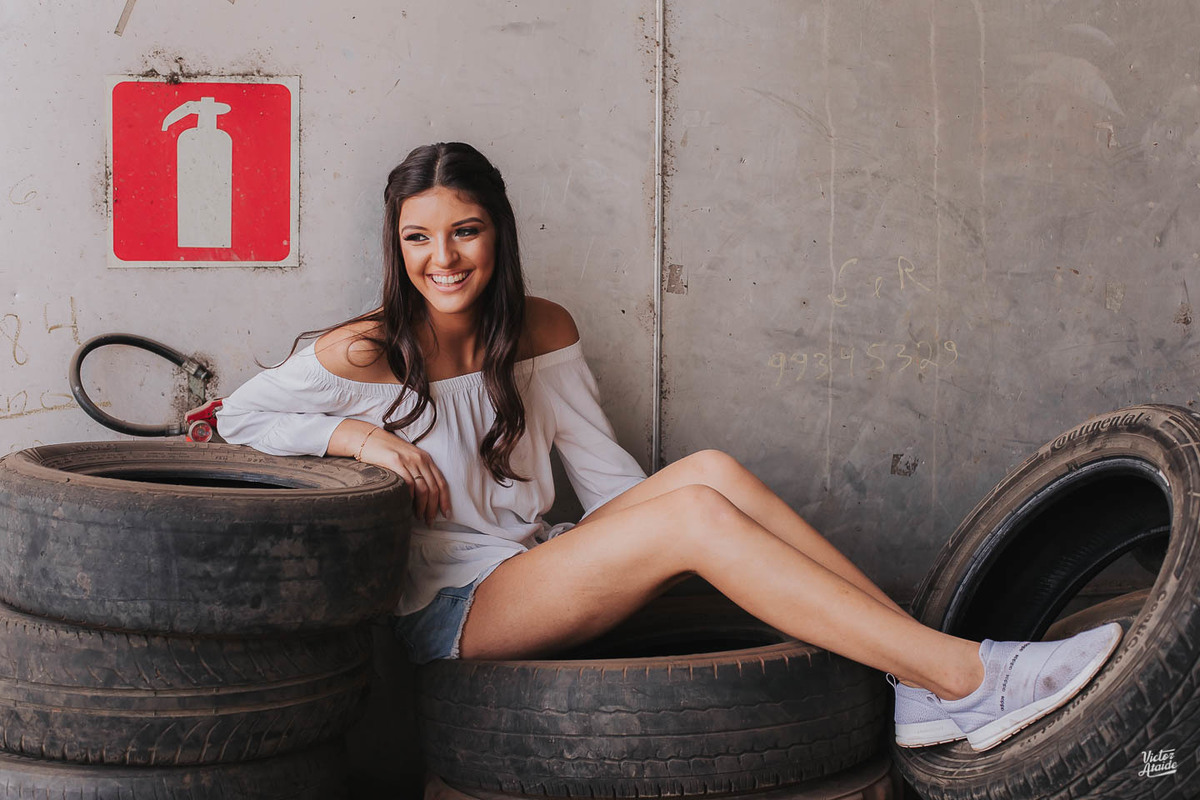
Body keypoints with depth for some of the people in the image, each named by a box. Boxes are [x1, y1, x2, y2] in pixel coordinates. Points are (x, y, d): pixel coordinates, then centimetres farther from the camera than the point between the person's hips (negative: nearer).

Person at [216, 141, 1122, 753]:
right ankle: (966, 679, -33)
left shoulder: (541, 332, 8)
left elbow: (607, 474, 10)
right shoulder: (363, 355, -7)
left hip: (535, 575, 6)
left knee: (710, 469, -21)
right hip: (445, 614, -6)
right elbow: (238, 417, 0)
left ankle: (921, 688, -25)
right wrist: (355, 434, -15)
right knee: (695, 512, -27)